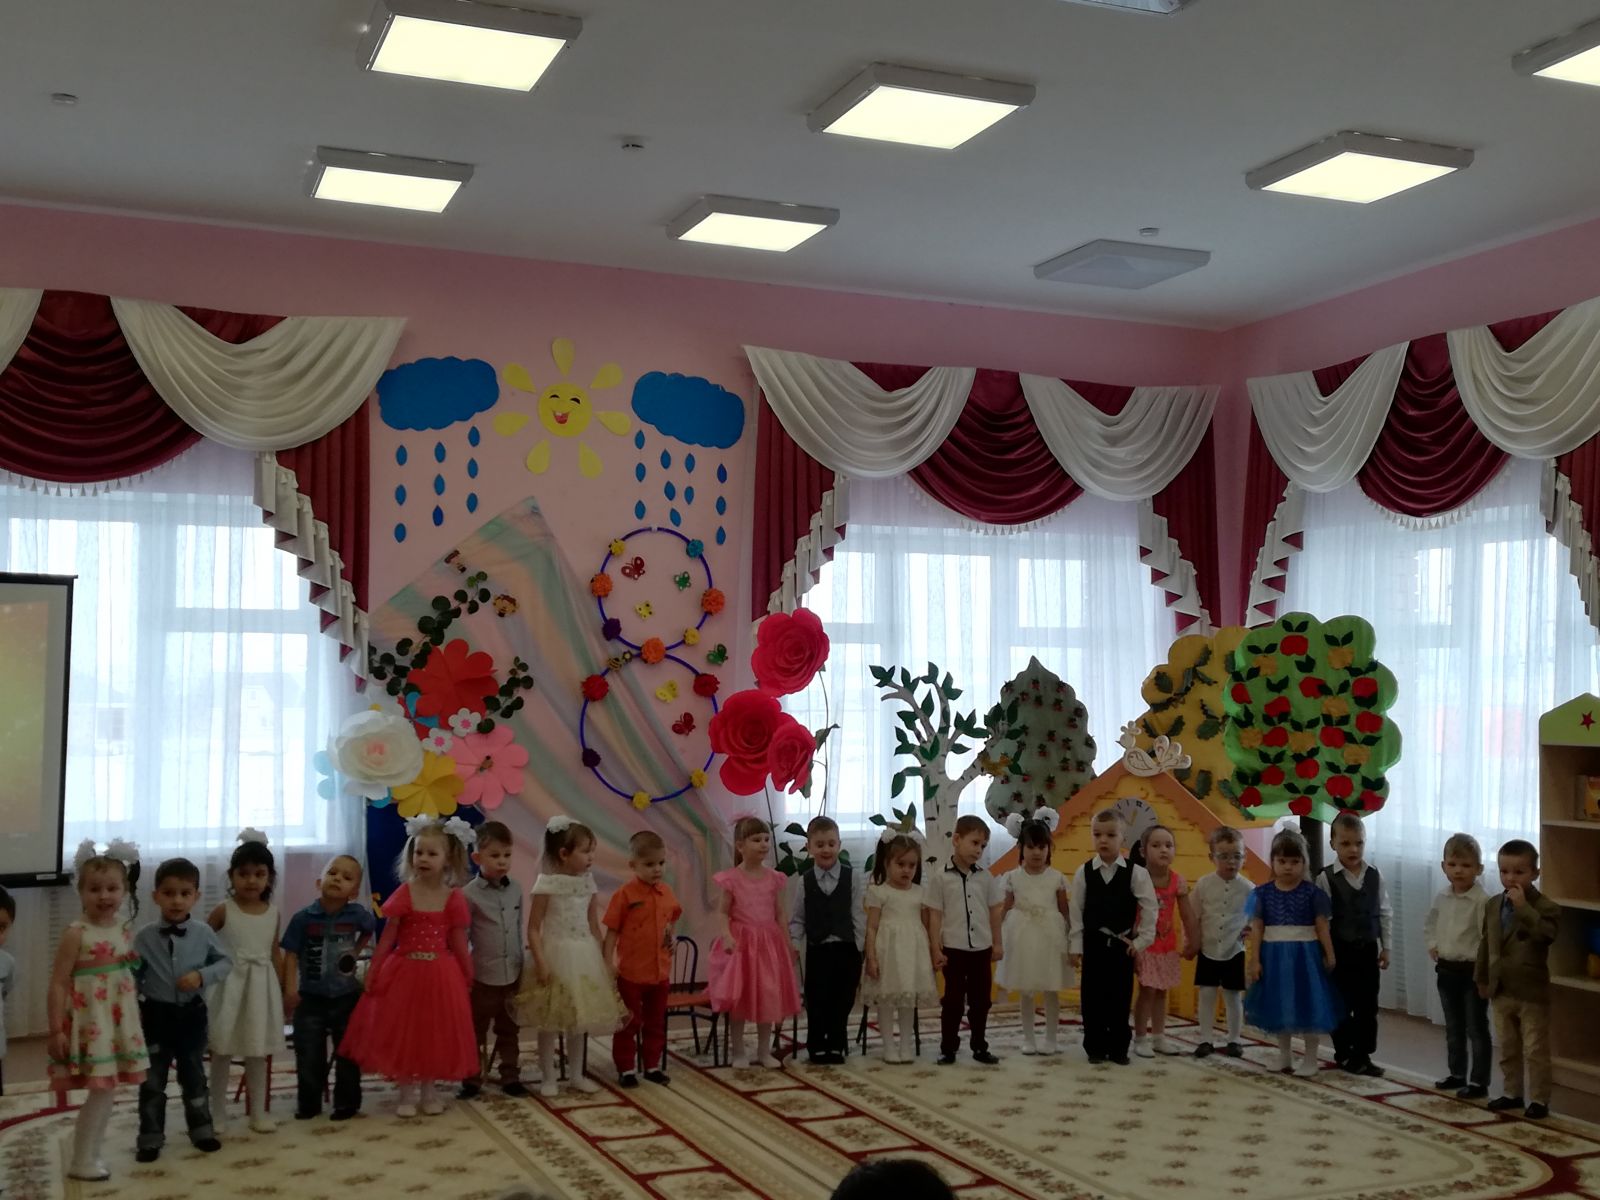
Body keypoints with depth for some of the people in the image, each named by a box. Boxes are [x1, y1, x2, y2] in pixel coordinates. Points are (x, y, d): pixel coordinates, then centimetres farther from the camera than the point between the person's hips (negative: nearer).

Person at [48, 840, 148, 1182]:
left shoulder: (125, 929, 5)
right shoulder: (76, 934, -15)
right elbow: (58, 983, -14)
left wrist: (133, 1019, 16)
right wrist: (56, 1030, -16)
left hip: (118, 1019, 7)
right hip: (89, 1019, -7)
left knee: (108, 1089, 12)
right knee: (103, 1089, -6)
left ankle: (89, 1151, 25)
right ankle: (81, 1161, 8)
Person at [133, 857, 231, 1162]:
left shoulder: (203, 933, -8)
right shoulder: (144, 937, -9)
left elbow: (224, 962, -1)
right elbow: (133, 976, -3)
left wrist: (202, 976, -18)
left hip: (192, 1013, 1)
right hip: (157, 1014, -1)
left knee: (194, 1073, 15)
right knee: (153, 1078, 8)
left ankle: (201, 1129, 29)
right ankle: (150, 1137, 19)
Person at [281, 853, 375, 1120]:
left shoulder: (358, 914, -9)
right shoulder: (303, 917, -12)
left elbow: (369, 930, 15)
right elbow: (291, 955, -10)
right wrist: (290, 990, -15)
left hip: (346, 997, 1)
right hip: (311, 997, -1)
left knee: (347, 1053, 9)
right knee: (309, 1055, 5)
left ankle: (347, 1103, 21)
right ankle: (308, 1104, 19)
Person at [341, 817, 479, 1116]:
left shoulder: (453, 898, -5)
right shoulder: (403, 895, -7)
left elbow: (459, 944, 2)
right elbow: (387, 939, -2)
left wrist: (468, 979, 5)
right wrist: (372, 972, -3)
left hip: (440, 975, 0)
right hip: (404, 972, 0)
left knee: (436, 1033, 9)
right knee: (402, 1032, 7)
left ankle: (430, 1090, 24)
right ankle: (406, 1092, 21)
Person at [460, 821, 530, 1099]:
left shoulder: (515, 890, 2)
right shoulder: (470, 894, -12)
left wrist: (522, 964, 10)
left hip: (512, 974, 4)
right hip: (483, 976, -4)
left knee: (509, 1030, 15)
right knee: (475, 1032, 9)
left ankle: (510, 1077, 24)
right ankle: (471, 1079, 18)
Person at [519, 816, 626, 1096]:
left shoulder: (588, 883, 3)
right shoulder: (547, 883, -13)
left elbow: (594, 927, 10)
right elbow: (534, 929, -12)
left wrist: (605, 958, 9)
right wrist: (540, 963, -19)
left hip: (584, 957, 5)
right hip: (557, 955, -5)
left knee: (580, 1020, 14)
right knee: (551, 1022, 4)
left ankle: (577, 1075, 26)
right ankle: (548, 1078, 16)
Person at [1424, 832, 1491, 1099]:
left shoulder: (1482, 901, -17)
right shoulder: (1442, 897, 5)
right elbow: (1430, 924, 21)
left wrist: (1480, 960, -20)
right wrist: (1432, 945, 9)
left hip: (1472, 971, -7)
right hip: (1446, 969, 7)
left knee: (1476, 1029, 2)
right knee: (1453, 1027, 17)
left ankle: (1479, 1081, 9)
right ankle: (1457, 1074, 29)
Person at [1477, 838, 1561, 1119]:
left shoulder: (1545, 907, -13)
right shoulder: (1492, 906, 6)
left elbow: (1545, 934, -33)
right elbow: (1486, 945, 13)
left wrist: (1523, 907, -34)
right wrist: (1481, 979, 14)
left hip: (1531, 993, -6)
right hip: (1501, 991, 6)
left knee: (1535, 1050, 3)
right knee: (1507, 1048, 16)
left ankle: (1539, 1099, 13)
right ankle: (1513, 1093, 28)